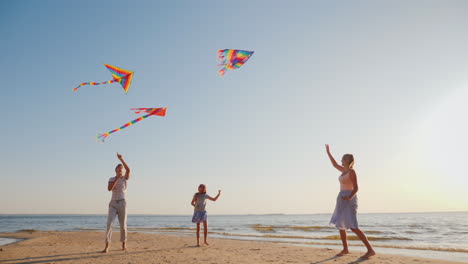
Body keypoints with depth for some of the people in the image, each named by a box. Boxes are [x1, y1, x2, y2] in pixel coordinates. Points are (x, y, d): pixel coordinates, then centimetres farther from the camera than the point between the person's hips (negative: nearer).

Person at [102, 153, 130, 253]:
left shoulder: (125, 178, 5)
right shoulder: (111, 179, 10)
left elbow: (128, 169, -18)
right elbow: (109, 189, -11)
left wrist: (121, 159, -21)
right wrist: (117, 178, -17)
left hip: (122, 204, -1)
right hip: (113, 204, 1)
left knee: (123, 226, 3)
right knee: (109, 224, -15)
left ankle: (123, 245, 21)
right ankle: (106, 247, -12)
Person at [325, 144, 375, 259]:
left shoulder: (352, 171, -13)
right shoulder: (345, 170, 13)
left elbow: (356, 188, -17)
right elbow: (335, 164, 29)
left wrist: (349, 197, -35)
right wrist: (328, 152, 34)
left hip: (348, 200, -9)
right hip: (342, 200, 9)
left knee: (353, 227, -17)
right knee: (340, 225, 11)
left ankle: (370, 250, -16)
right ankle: (345, 249, 19)